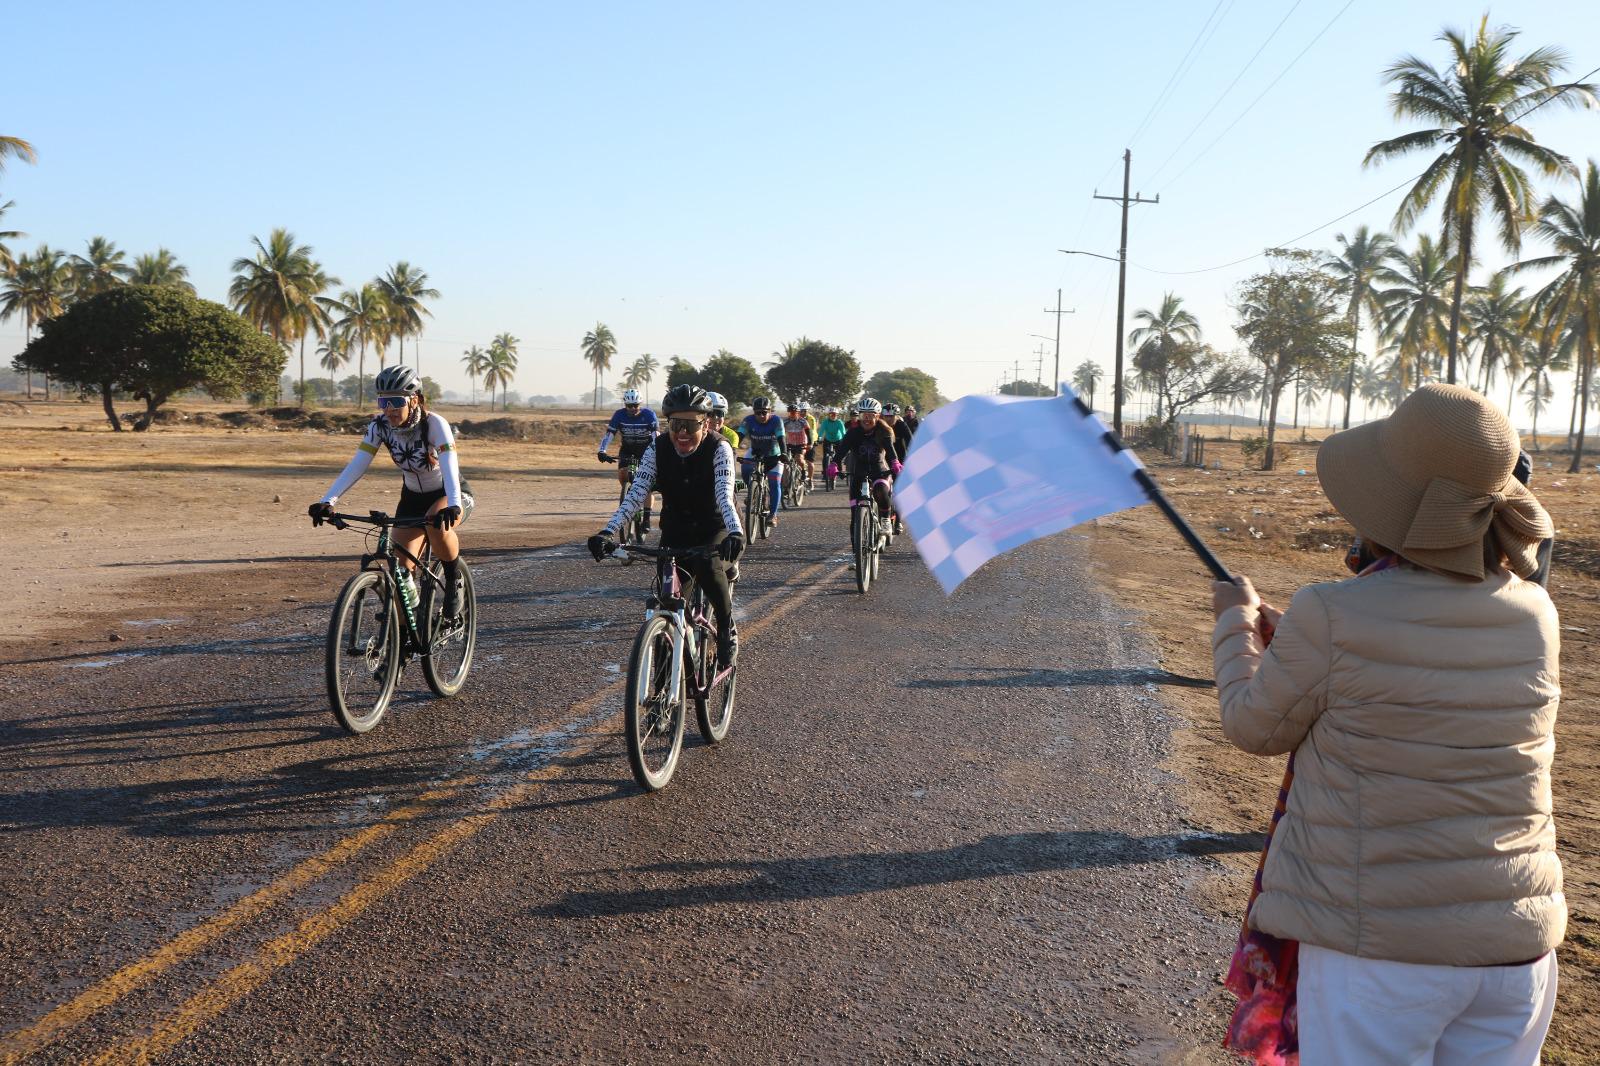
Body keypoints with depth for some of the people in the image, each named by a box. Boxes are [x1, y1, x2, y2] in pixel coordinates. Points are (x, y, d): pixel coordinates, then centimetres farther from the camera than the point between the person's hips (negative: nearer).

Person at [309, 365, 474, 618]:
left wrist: (452, 505, -58)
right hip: (413, 497, 4)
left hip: (450, 493, -4)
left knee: (437, 525, -38)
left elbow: (450, 466, -40)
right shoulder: (379, 426, -15)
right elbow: (356, 466, -22)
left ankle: (454, 581, -12)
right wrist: (327, 501, -37)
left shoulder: (434, 424, -27)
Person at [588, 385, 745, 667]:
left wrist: (736, 532, -53)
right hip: (676, 532, 3)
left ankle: (727, 632, -11)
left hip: (716, 530, -3)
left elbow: (725, 495, -34)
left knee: (708, 567, -34)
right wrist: (608, 532, -37)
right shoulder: (658, 449, -12)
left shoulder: (718, 449, -20)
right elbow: (635, 493, -21)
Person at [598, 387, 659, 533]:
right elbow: (609, 434, -23)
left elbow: (656, 435, -29)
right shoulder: (619, 415, -19)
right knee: (622, 473, -21)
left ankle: (647, 519, -11)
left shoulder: (649, 414, -23)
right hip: (627, 448, 2)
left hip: (646, 449, -2)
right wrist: (602, 452, -38)